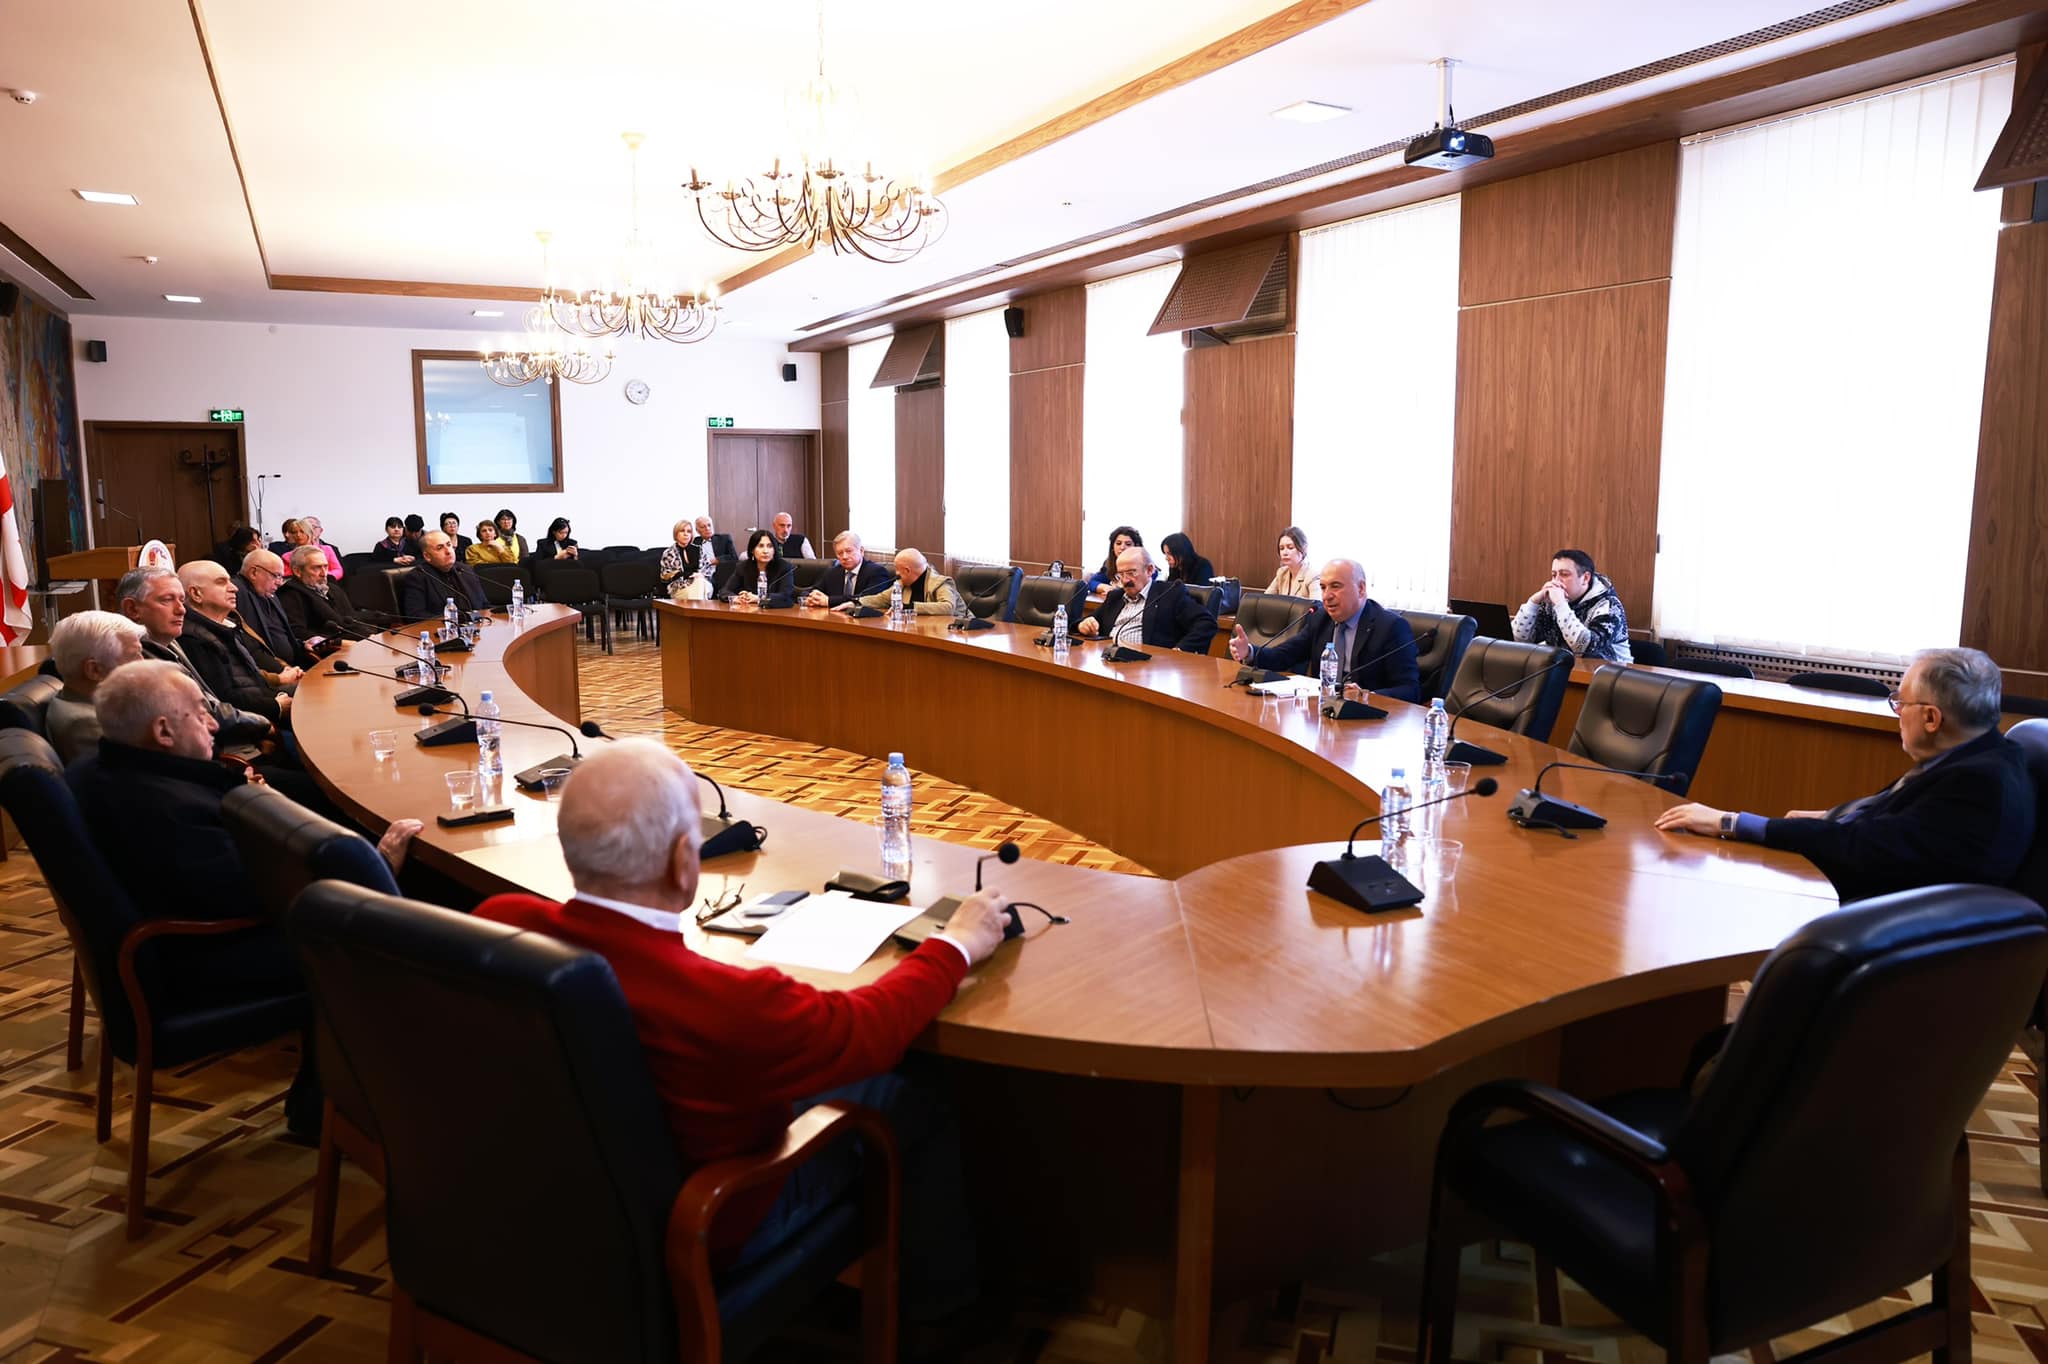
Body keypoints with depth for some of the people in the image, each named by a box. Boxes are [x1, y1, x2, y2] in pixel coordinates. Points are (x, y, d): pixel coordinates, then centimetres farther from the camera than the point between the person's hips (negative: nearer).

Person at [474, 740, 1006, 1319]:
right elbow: (869, 1027, -21)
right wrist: (957, 944, -4)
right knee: (916, 1107, 12)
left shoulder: (495, 924, -24)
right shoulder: (724, 1004, -40)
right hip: (703, 1239, -6)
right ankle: (936, 1296, 38)